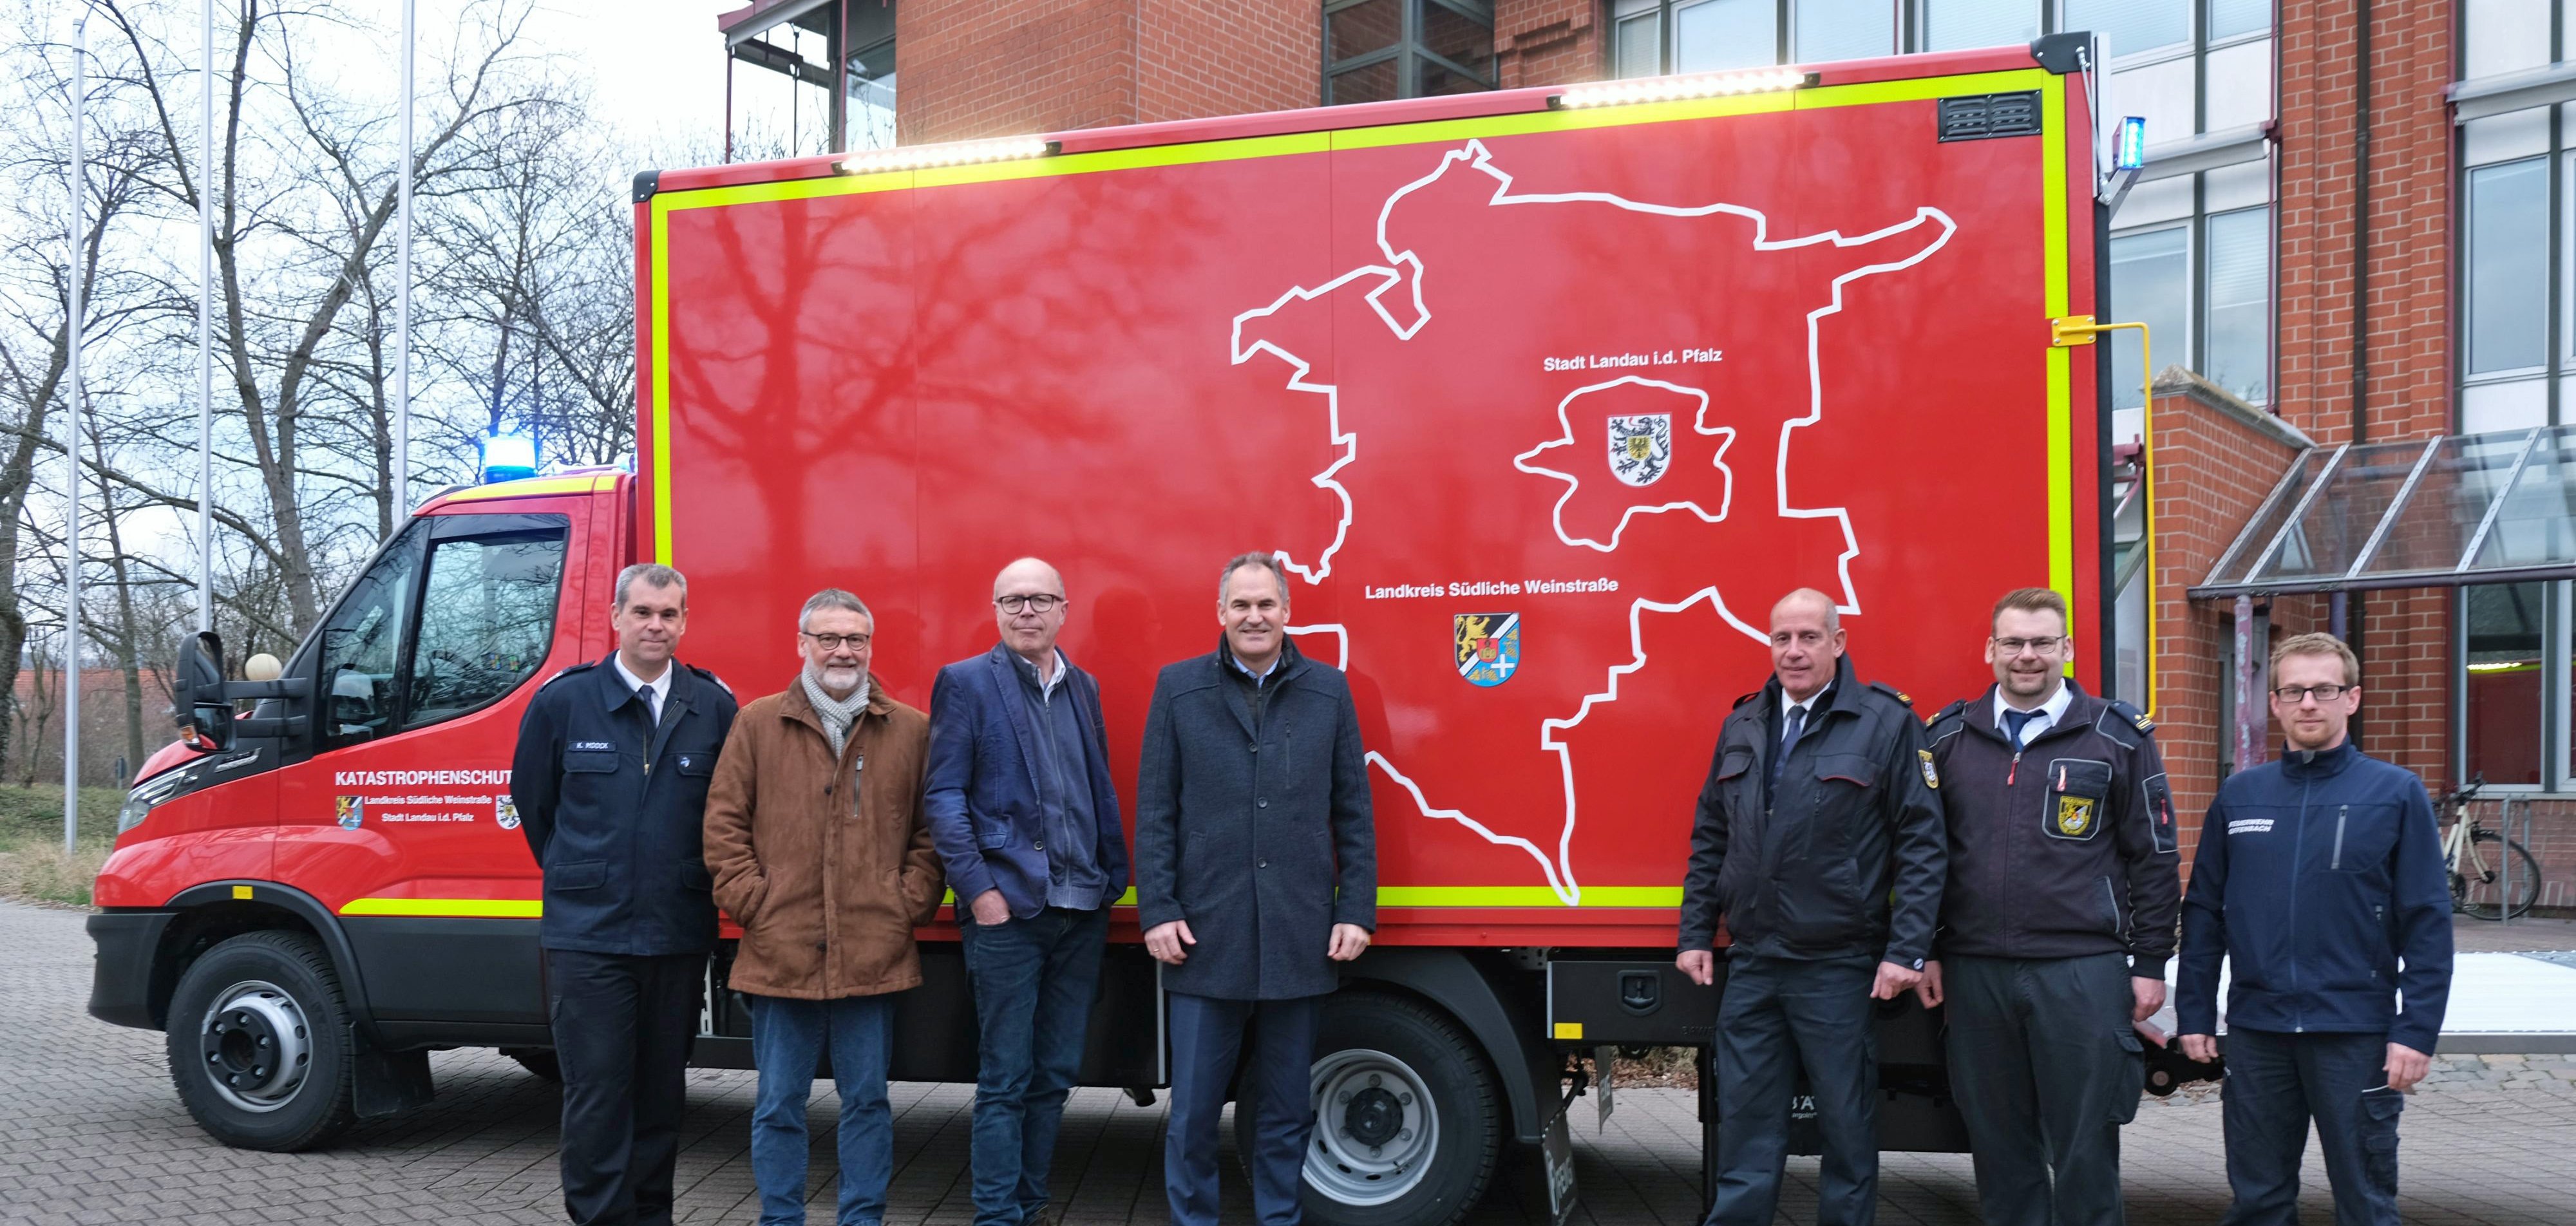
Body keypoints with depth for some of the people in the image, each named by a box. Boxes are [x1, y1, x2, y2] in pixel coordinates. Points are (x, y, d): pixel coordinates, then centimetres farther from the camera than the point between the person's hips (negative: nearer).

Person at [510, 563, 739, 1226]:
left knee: (662, 1090, 12)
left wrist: (694, 881, 8)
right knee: (597, 1091, -1)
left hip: (679, 934, 2)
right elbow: (532, 802, 11)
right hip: (586, 933, -2)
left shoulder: (715, 706, 1)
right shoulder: (562, 701, 0)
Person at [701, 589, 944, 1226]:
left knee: (867, 1099, 9)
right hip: (780, 952, 0)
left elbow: (931, 829, 8)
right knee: (779, 1103, 8)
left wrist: (909, 903, -1)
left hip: (873, 953, 0)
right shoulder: (758, 724, 6)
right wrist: (752, 903, -3)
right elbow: (724, 822, 5)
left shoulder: (911, 731, 7)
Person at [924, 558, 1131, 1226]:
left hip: (1081, 911, 5)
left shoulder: (1083, 688, 14)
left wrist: (1113, 878, 9)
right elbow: (944, 796, -7)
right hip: (1009, 909, -5)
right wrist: (979, 889, -13)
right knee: (1006, 1079, 0)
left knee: (1054, 1075, 12)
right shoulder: (964, 683, -2)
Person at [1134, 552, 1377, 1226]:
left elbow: (1353, 813, 7)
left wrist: (1357, 910, 1)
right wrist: (1157, 911, -5)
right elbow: (1154, 811, 2)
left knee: (1285, 1111, 11)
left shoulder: (1329, 691, 7)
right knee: (1194, 1109, 4)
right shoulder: (1178, 688, 4)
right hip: (1206, 935, -1)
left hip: (1301, 937, 1)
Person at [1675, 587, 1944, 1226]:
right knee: (1745, 1125, 11)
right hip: (1750, 966, 4)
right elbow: (1710, 839, 15)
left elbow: (1921, 843, -8)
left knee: (1848, 1127, 8)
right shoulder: (1742, 726, 10)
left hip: (1840, 969, -4)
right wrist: (1696, 933, 10)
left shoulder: (1886, 723, -5)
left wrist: (1907, 951, -13)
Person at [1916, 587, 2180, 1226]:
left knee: (2084, 1143, 4)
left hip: (2083, 971, -2)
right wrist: (1926, 952, 8)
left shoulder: (2118, 737, 1)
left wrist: (2150, 963, 0)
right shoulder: (1948, 736, 8)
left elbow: (2153, 859, 2)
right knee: (1997, 1142, 11)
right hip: (1975, 972, 3)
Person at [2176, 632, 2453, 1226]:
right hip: (2255, 1030, 3)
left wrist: (2417, 1030, -10)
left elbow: (2428, 924, -4)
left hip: (2356, 1033, -3)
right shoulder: (2239, 794, 6)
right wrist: (2195, 1014, 6)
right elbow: (2204, 912, 10)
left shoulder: (2396, 793, -2)